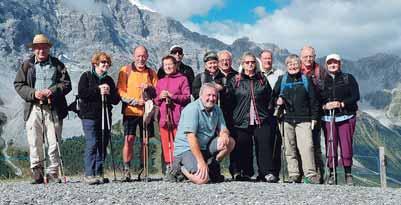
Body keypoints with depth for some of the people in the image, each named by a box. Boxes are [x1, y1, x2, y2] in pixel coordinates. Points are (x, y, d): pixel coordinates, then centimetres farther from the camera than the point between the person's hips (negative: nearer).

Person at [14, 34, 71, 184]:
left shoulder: (57, 65, 11)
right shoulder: (26, 65, 11)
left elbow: (66, 84, 4)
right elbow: (18, 84, 7)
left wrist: (52, 91, -13)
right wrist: (33, 93, -10)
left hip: (53, 109, 0)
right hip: (33, 109, 0)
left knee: (54, 142, -1)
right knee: (34, 143, 0)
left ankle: (53, 173, 8)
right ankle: (37, 174, 8)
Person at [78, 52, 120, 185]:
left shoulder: (109, 80, 18)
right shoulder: (86, 76, 5)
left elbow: (116, 100, 13)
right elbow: (81, 93, -11)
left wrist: (108, 93, -7)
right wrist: (98, 89, -12)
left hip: (105, 116, 5)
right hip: (89, 115, -5)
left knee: (103, 144, 3)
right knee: (92, 144, -12)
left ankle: (99, 173, 9)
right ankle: (89, 174, -11)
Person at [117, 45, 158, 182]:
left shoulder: (151, 73, 13)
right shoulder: (125, 71, 5)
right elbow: (121, 91, -1)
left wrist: (149, 87, -10)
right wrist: (135, 101, -13)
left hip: (146, 112, 3)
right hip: (130, 111, -2)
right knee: (129, 139, -10)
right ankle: (126, 170, -6)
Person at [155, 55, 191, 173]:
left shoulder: (182, 79, 8)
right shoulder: (160, 82, 23)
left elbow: (187, 97, -1)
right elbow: (155, 101, 22)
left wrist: (172, 96, -10)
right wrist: (160, 97, 1)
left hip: (178, 118, -4)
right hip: (164, 118, 4)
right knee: (166, 144, 1)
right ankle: (169, 167, 7)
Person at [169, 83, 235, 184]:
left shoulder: (217, 110, 6)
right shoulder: (192, 109, -18)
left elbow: (223, 129, 8)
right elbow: (191, 137, -24)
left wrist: (224, 134, -20)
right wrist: (201, 161, -27)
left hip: (205, 147, 7)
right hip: (186, 149, -7)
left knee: (230, 142, -13)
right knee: (203, 179, -27)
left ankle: (212, 168, 6)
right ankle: (180, 167, 1)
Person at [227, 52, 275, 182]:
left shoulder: (263, 80, 13)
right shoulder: (235, 81, 8)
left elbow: (269, 98, 18)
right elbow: (230, 101, 7)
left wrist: (266, 113, 11)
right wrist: (235, 115, 2)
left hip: (261, 120, 1)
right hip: (242, 121, 0)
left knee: (265, 146, -8)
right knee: (243, 148, 0)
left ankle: (267, 173, -5)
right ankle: (245, 173, 10)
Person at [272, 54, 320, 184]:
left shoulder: (306, 80, 8)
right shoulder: (281, 80, 11)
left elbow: (313, 100, 8)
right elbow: (274, 95, 19)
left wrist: (314, 117, 3)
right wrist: (277, 101, -3)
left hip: (304, 120, -2)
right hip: (287, 120, 2)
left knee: (306, 146, -14)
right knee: (290, 149, 3)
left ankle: (310, 175, -11)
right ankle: (293, 176, 10)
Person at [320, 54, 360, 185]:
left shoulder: (349, 78, 9)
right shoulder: (322, 81, 12)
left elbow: (356, 96, 0)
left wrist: (342, 104, -13)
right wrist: (325, 106, -13)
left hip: (346, 116, -1)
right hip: (328, 118, 1)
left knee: (346, 145, -4)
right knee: (330, 146, -3)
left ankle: (348, 174, 6)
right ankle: (332, 174, 5)